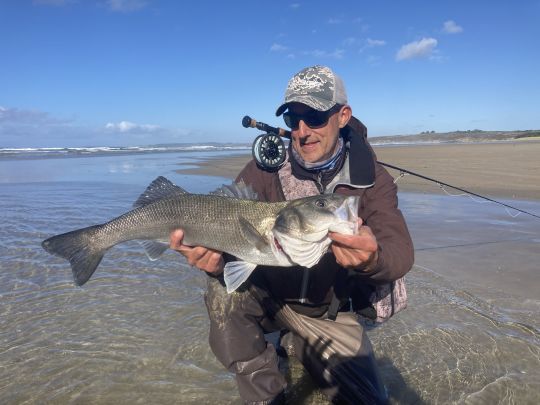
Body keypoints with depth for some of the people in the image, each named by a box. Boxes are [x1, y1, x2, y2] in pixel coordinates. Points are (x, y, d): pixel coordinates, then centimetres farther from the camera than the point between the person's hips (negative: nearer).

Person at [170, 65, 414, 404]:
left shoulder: (371, 179, -14)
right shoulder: (265, 169, -13)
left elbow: (401, 253, -27)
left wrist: (371, 259, -52)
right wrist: (215, 257, -46)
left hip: (331, 311, 1)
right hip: (269, 296, 0)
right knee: (223, 292, -29)